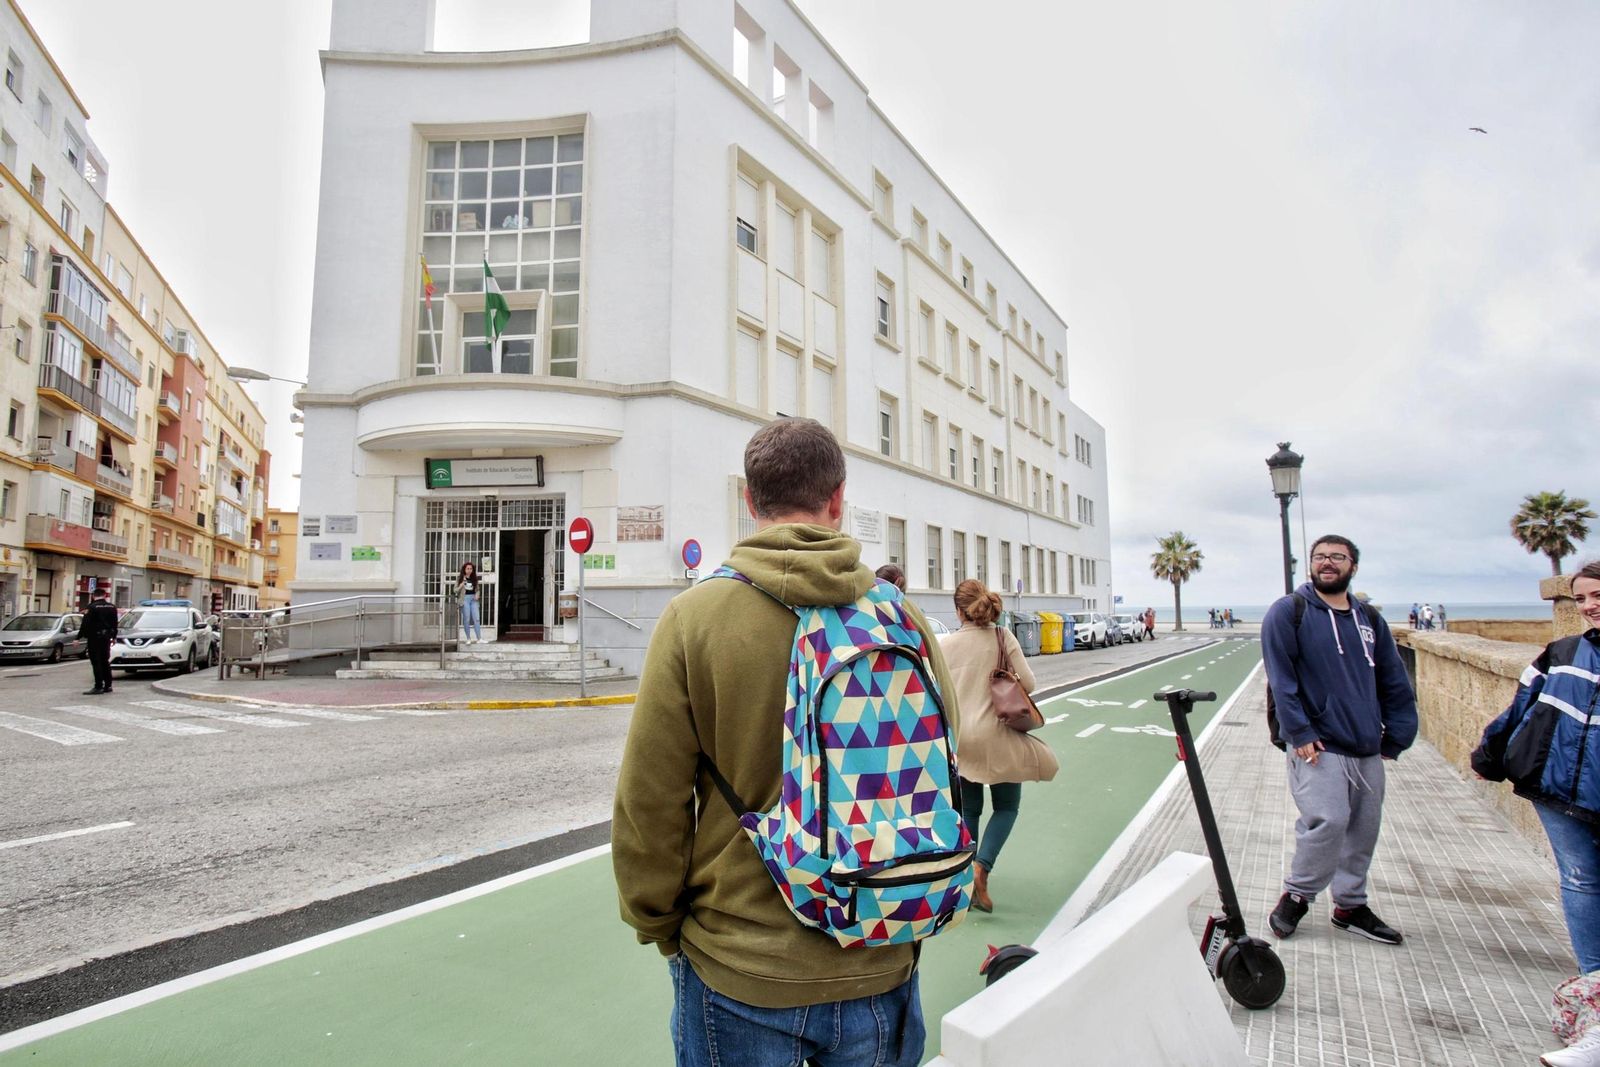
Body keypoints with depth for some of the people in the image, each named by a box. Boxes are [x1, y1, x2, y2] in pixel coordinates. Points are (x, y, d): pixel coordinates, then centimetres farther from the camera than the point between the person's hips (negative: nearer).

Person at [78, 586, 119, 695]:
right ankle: (107, 685, 17)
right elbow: (115, 624, 12)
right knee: (105, 661, 14)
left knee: (96, 662, -4)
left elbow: (85, 624, -15)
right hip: (106, 637, 6)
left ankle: (98, 686, -5)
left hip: (94, 637, -6)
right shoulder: (112, 607, 7)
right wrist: (114, 637, 20)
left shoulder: (92, 607, -12)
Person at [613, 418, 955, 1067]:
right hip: (879, 968, 2)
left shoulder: (694, 616, -15)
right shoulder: (902, 617, -9)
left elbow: (648, 801, -12)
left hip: (739, 971, -2)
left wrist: (659, 926, 6)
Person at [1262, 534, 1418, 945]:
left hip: (1367, 750, 6)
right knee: (1328, 820, -15)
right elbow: (1280, 677, -11)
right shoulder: (1289, 612, -5)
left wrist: (1394, 738, 10)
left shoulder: (1370, 620, 11)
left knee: (1364, 828, 12)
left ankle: (1350, 905, 30)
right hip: (1319, 746, -6)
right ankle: (1296, 896, 7)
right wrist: (1299, 732, -15)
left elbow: (1395, 683, 16)